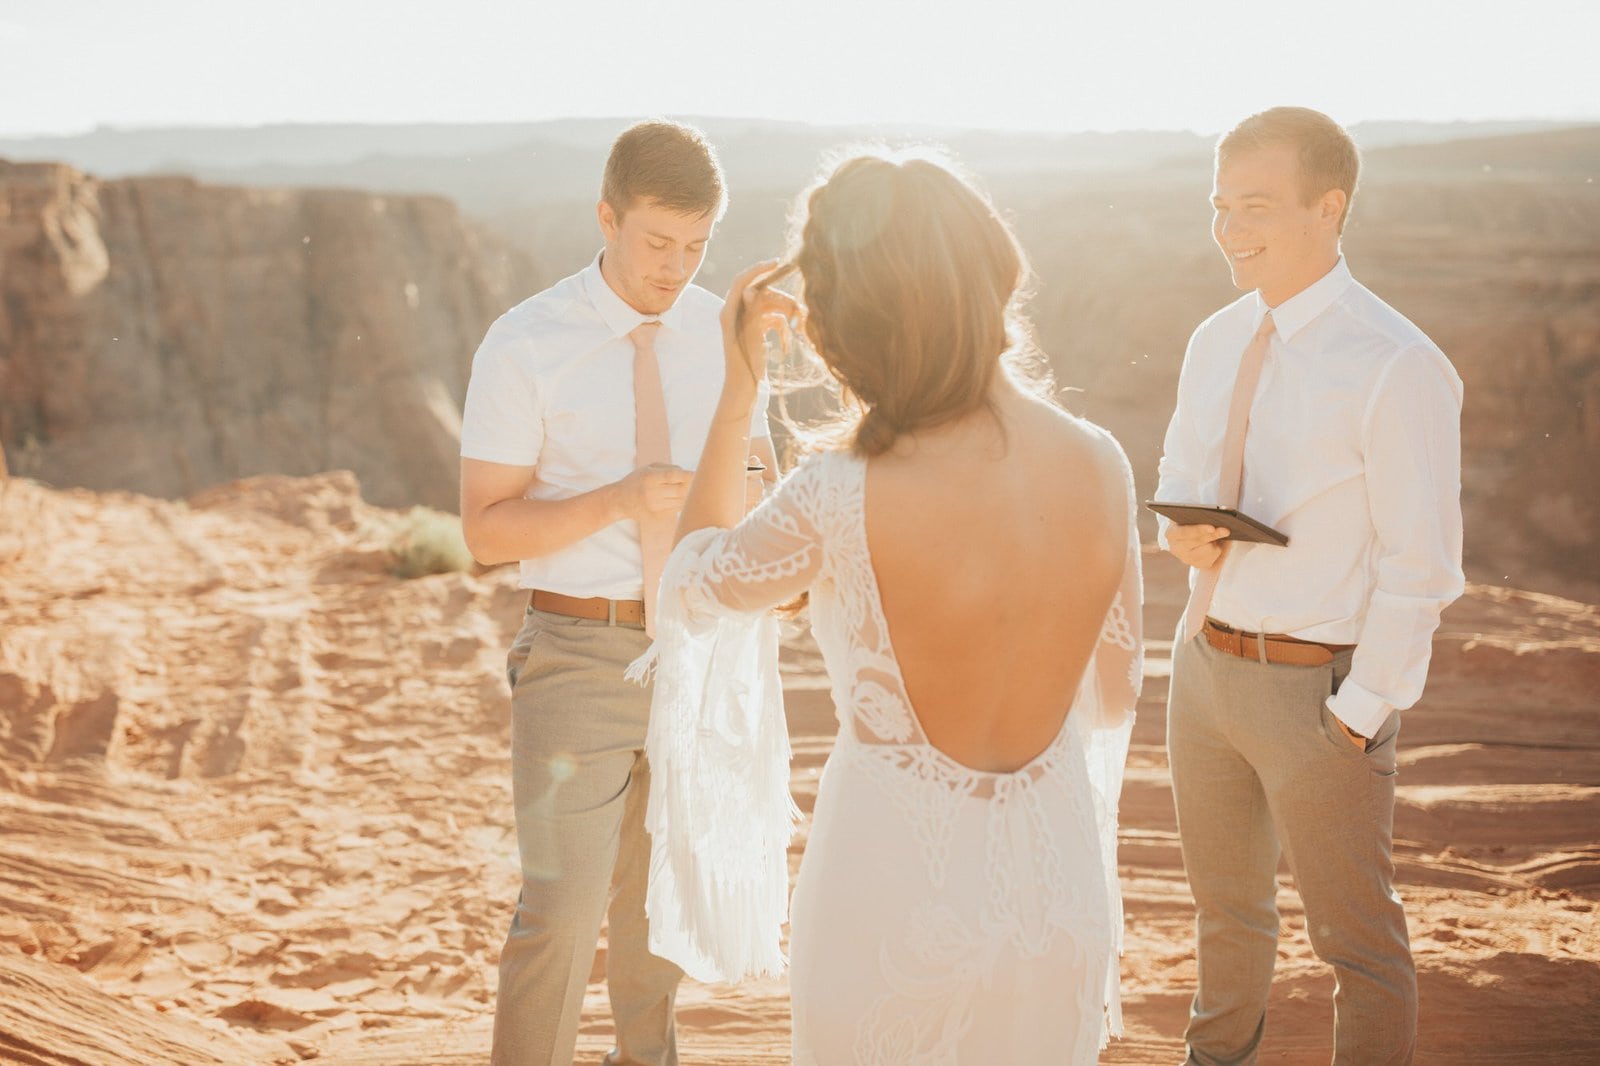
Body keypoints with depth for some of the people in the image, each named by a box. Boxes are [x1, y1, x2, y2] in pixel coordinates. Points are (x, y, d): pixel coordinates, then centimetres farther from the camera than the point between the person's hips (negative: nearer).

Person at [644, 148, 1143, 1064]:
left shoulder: (843, 500, -26)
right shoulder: (1100, 464, -12)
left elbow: (693, 590, -4)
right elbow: (1113, 695, 2)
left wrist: (741, 387, -1)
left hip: (895, 902, -3)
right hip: (1059, 886, 4)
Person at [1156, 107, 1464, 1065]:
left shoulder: (1397, 368, -19)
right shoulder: (1217, 341, 4)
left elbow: (1422, 567, -17)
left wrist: (1359, 712, -17)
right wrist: (1183, 533, -6)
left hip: (1317, 686, -7)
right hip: (1206, 657, 7)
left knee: (1358, 939, 9)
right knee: (1226, 905, 25)